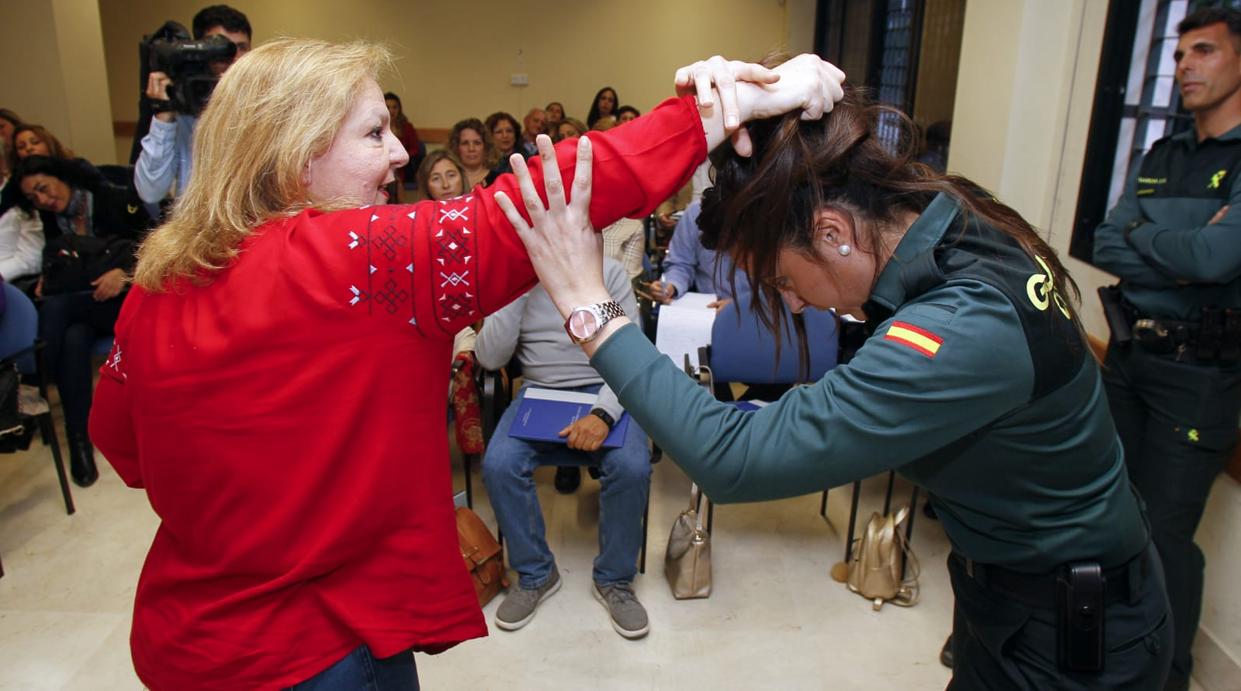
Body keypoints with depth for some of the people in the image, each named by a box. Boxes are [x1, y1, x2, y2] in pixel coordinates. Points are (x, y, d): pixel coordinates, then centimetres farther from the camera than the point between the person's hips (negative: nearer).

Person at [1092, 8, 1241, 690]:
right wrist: (1185, 254, -14)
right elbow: (1105, 246, 0)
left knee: (1164, 528, 0)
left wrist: (1141, 236, -8)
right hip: (1127, 353, 6)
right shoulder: (1159, 158, 11)